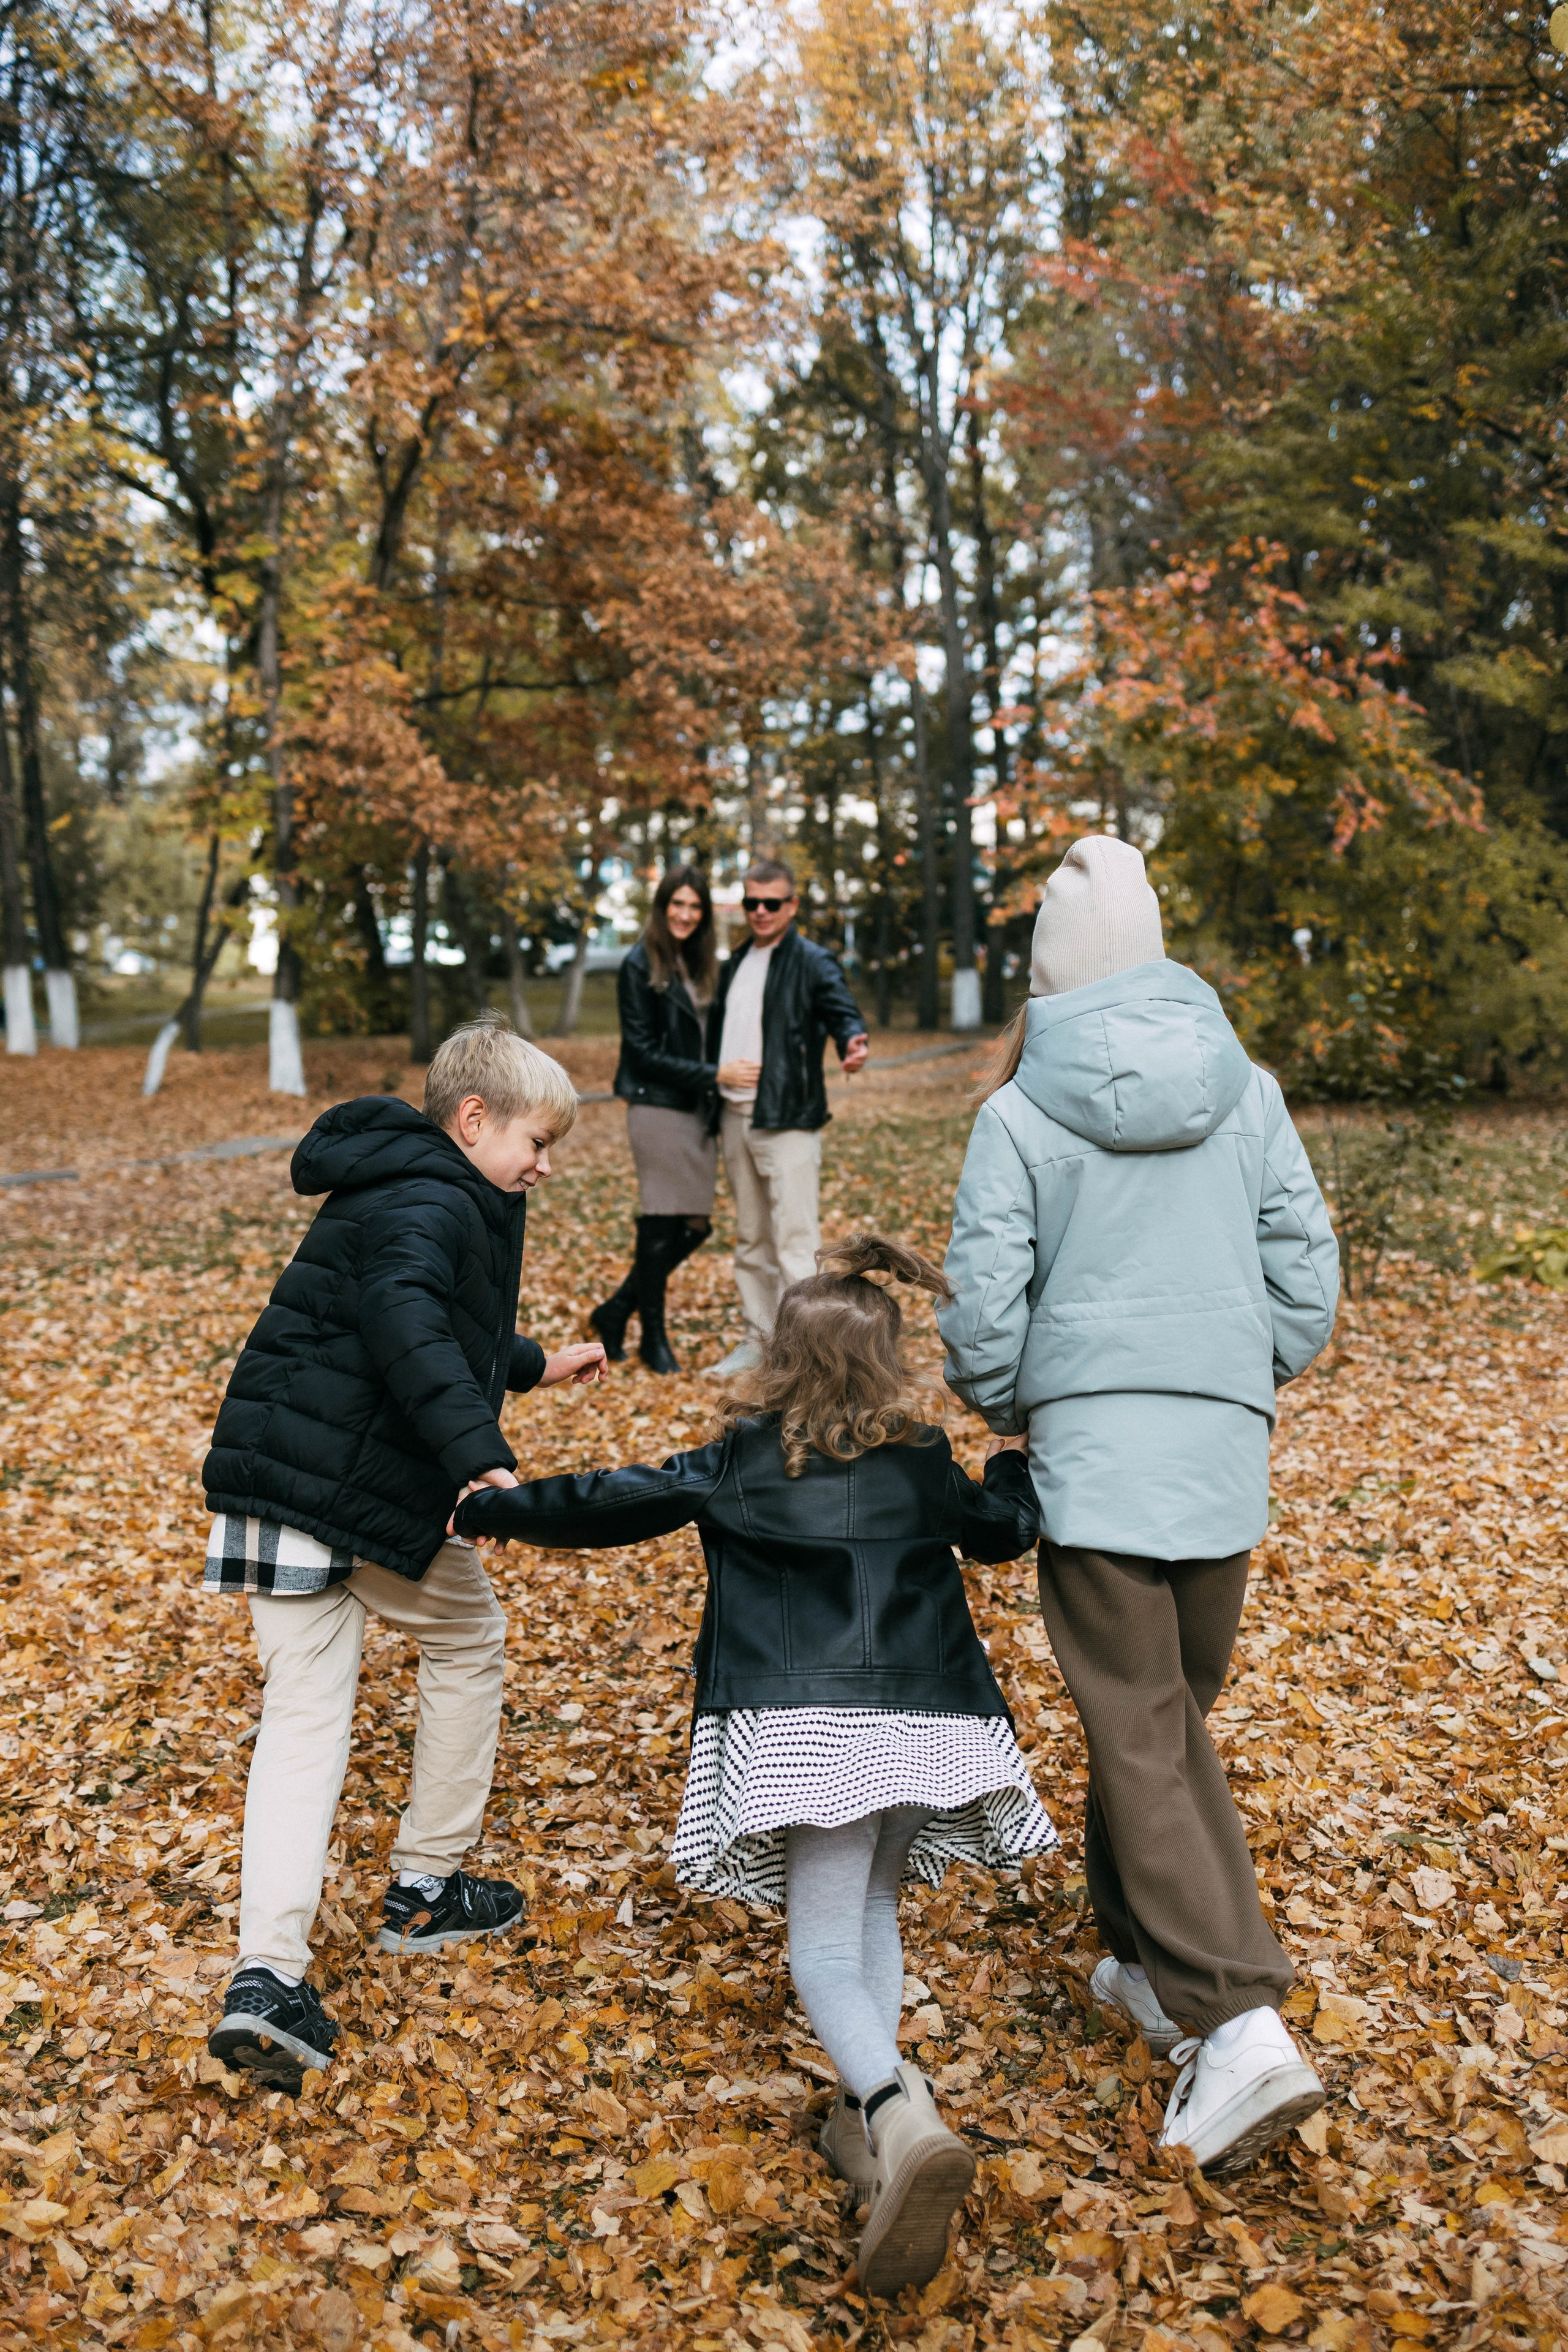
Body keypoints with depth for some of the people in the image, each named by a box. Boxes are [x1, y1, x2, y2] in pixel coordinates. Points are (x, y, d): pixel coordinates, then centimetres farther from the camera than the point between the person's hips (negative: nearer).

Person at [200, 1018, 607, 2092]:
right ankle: (428, 1890, 27)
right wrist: (481, 1455, -42)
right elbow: (403, 1319, -34)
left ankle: (268, 1975, -3)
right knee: (469, 1639, 16)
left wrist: (532, 1364, 45)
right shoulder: (431, 1203, -13)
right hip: (367, 1490, -8)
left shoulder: (406, 1191, 19)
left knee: (306, 1711, 6)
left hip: (273, 1478, 8)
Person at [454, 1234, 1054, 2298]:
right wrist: (1025, 1457, 49)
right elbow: (1006, 1530, 27)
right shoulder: (924, 1463, 11)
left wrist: (489, 1510, 25)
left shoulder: (736, 1466, 4)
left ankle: (900, 2118, -25)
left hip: (811, 1728, -4)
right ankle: (872, 2115, 14)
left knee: (824, 1949, -1)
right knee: (873, 1910, 24)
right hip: (927, 1722, 4)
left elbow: (606, 1503, 9)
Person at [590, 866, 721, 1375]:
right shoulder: (641, 966, -9)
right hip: (658, 1109, -7)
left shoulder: (698, 964, 13)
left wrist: (718, 1093, 3)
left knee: (695, 1225, 7)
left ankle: (616, 1312, 22)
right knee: (661, 1227, 1)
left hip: (697, 1110, 7)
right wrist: (713, 1075, -18)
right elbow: (644, 1051, -13)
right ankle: (653, 1335, 17)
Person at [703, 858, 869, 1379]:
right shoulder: (733, 967, 17)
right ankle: (758, 1340, 26)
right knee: (750, 1240, 15)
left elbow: (843, 1012, -18)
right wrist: (718, 1074, 10)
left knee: (794, 1242, -7)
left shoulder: (812, 963, -5)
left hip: (788, 1121, -7)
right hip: (736, 1118, 7)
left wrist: (853, 1043, -38)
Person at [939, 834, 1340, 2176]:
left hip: (1092, 1449, -4)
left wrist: (1005, 1411, 10)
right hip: (1227, 1456, 4)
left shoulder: (1021, 1115, -7)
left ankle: (1240, 2024, -5)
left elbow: (982, 1309, -9)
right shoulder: (1248, 1093, 3)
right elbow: (1307, 1275, 4)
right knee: (1172, 1711, 20)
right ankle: (1147, 1957, 34)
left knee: (1142, 1734, 2)